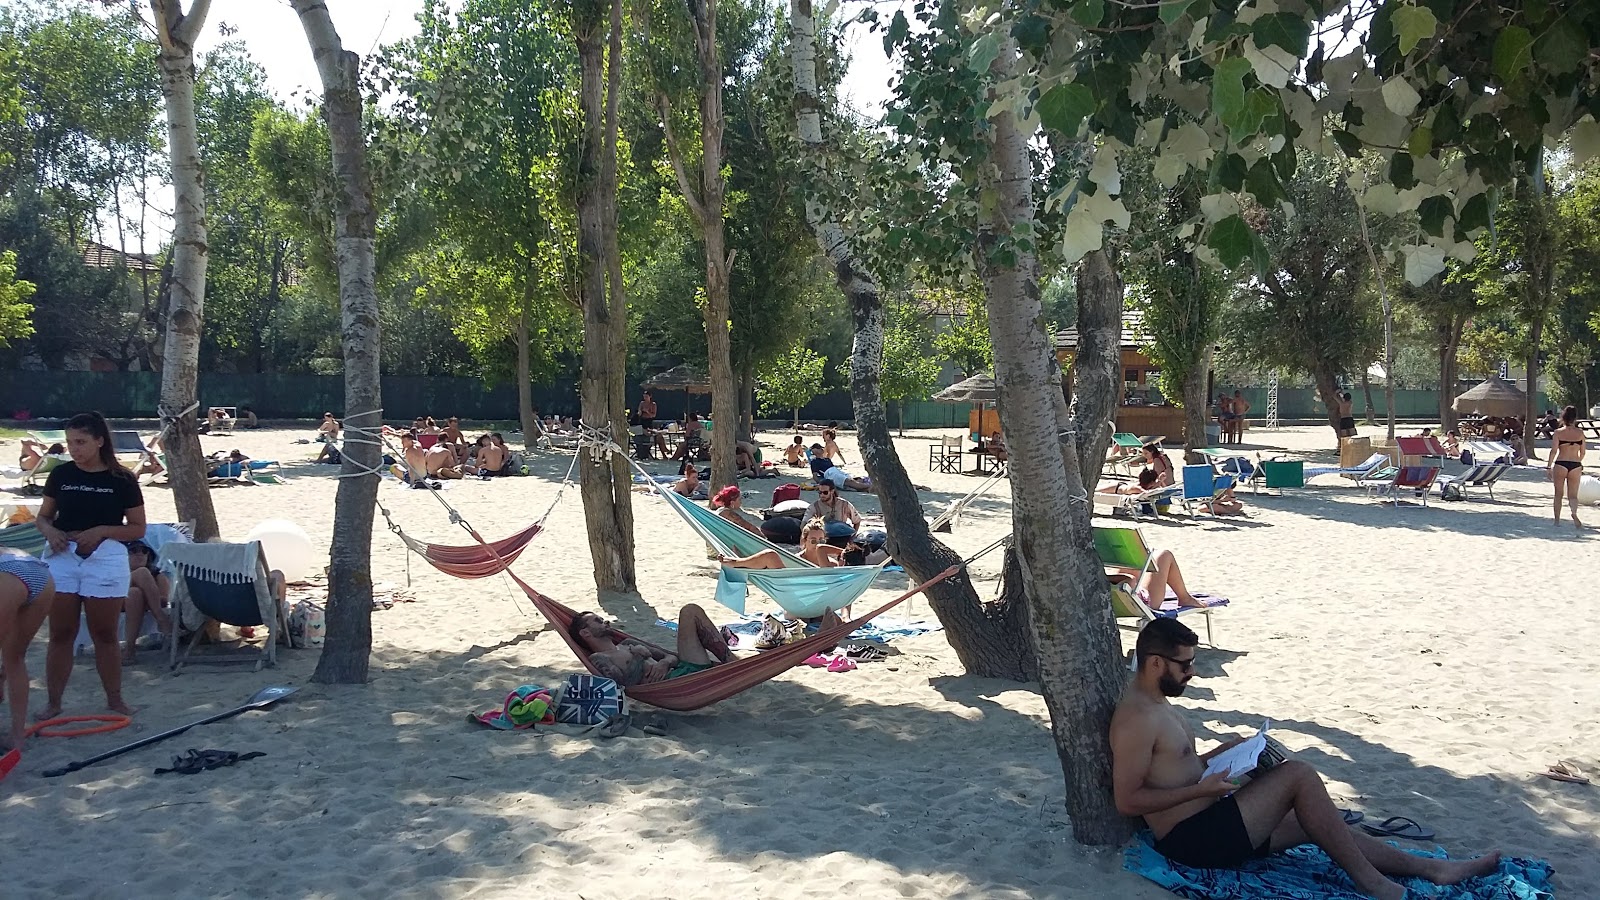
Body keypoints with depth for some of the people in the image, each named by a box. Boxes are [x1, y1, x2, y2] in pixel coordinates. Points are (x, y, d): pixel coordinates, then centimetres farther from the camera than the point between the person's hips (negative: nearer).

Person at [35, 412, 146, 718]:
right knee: (61, 635, 7)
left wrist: (101, 531, -16)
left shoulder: (121, 480, -3)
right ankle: (53, 702, 16)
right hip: (62, 558, 2)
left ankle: (115, 700, 17)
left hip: (105, 559, -2)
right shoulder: (61, 475, 5)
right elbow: (43, 516, 14)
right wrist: (50, 531, -8)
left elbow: (138, 528, -1)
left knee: (105, 635, 6)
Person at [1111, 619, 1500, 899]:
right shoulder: (1136, 719, -22)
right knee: (1298, 775, -15)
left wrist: (1217, 755, 7)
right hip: (1193, 837, -10)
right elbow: (1127, 800, -24)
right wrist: (1202, 788, -21)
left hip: (1209, 821, 10)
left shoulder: (1157, 702, 12)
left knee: (1315, 823, 9)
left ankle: (1431, 868, 16)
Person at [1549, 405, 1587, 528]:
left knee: (1558, 494, 11)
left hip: (1560, 464, -2)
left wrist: (1549, 466, -2)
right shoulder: (1580, 432, 3)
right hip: (1575, 465, 2)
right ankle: (1574, 513, -22)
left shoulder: (1558, 432, -4)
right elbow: (1583, 451, 8)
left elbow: (1554, 451, -8)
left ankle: (1557, 519, 14)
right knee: (1573, 495, 7)